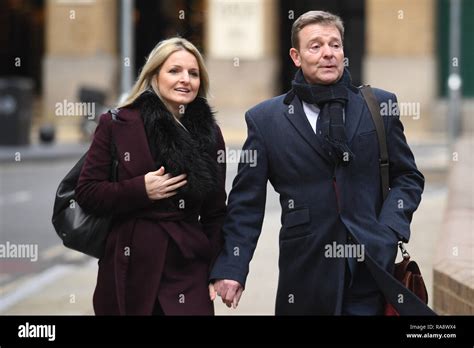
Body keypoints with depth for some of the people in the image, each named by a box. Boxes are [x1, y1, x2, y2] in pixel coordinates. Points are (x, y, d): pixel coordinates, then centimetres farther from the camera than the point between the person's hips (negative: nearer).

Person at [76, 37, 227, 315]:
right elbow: (87, 193, -1)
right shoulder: (117, 125, 1)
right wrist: (141, 190, -13)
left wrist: (218, 270, 3)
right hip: (129, 269, -2)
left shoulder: (210, 134, 10)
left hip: (188, 272, 2)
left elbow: (215, 212, 12)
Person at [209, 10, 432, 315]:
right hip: (306, 276, -1)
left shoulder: (380, 106, 7)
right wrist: (231, 268, -5)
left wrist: (388, 230, -4)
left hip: (374, 266, 1)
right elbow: (247, 202, 3)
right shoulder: (265, 119, 3)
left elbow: (408, 176, 12)